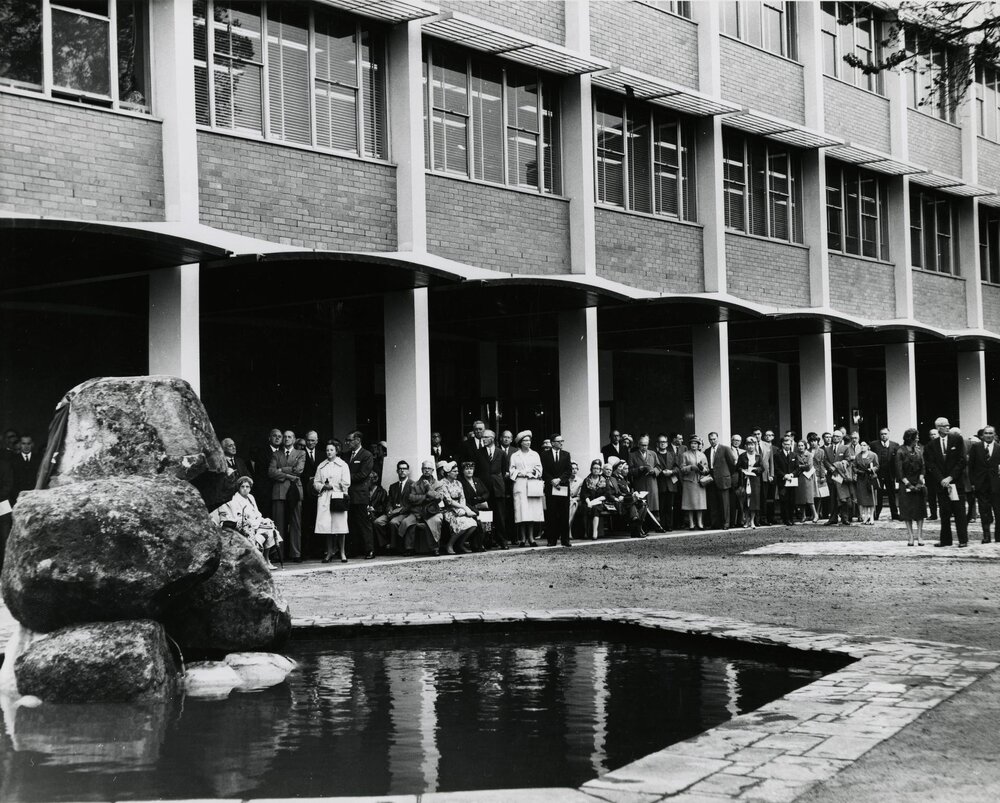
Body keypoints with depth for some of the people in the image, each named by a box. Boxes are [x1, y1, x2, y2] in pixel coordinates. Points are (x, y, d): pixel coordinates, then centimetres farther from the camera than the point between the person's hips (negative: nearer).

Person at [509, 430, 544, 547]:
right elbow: (512, 471, 6)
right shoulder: (514, 456, 11)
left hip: (533, 485, 2)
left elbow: (539, 470, 12)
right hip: (520, 484, -2)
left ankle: (531, 537, -1)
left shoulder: (535, 455, 17)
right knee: (522, 512, -9)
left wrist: (533, 472, -7)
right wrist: (521, 472, -10)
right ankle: (522, 538, -8)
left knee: (533, 512, -3)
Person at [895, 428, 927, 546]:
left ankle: (919, 536, 1)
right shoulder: (900, 451, -5)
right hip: (905, 482, -3)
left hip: (918, 482, 3)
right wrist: (908, 484, -13)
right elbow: (899, 471, -6)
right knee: (907, 510, -2)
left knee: (919, 508, -1)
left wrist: (921, 479, -12)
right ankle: (910, 537, 2)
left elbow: (923, 466, 3)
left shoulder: (919, 449, 5)